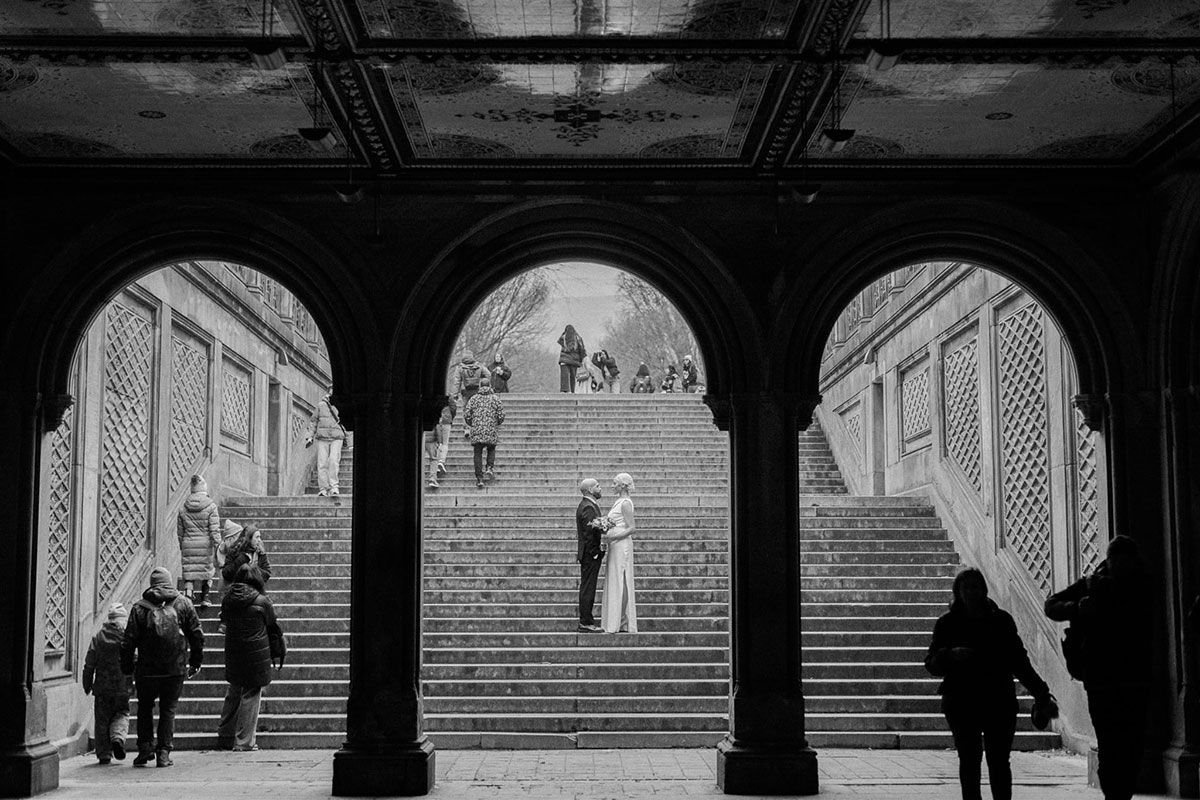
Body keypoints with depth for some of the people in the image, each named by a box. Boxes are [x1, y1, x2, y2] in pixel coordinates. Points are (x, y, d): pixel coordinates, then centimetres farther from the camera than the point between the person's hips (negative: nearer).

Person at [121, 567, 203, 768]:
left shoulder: (140, 608, -2)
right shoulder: (183, 604, 1)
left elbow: (129, 640, -2)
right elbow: (196, 635, 3)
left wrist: (127, 666, 9)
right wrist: (196, 661, 13)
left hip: (148, 669, -1)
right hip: (176, 668, 1)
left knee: (145, 708, 17)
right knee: (168, 709, 10)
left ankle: (145, 748, 9)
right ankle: (164, 753, 5)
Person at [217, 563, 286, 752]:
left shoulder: (228, 599, 1)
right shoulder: (261, 601, -11)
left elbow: (225, 620, 11)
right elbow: (273, 627, -1)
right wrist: (277, 655, 10)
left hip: (233, 654, 5)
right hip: (256, 656, -5)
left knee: (233, 694, 17)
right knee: (251, 696, 2)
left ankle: (224, 737, 25)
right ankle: (244, 742, 3)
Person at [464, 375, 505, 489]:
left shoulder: (474, 398, 4)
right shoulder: (495, 398, 2)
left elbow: (466, 415, 0)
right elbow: (501, 415, -2)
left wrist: (471, 424, 19)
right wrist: (497, 424, 18)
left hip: (477, 432, 0)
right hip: (491, 432, 0)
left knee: (478, 454, 6)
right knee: (491, 450, 22)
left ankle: (479, 478, 0)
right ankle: (490, 468, 0)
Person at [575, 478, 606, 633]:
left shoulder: (587, 505, 17)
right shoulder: (588, 507, -17)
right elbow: (590, 530, -24)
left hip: (589, 554, 11)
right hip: (591, 554, -11)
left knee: (587, 589, 14)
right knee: (587, 589, -7)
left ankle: (585, 621, 19)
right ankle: (586, 623, -4)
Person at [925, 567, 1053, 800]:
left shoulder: (1001, 620, 7)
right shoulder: (947, 623, 3)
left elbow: (1018, 660, 11)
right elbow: (932, 664, -2)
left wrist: (1040, 691, 5)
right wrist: (951, 655, -22)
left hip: (1000, 701, 1)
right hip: (961, 702, -1)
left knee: (999, 761, -3)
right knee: (969, 760, -1)